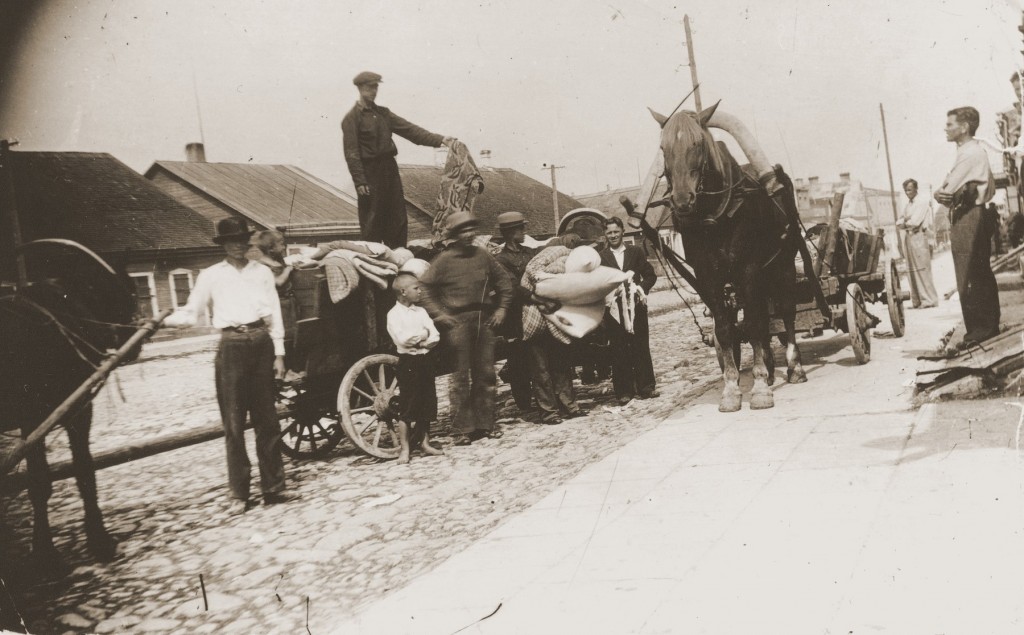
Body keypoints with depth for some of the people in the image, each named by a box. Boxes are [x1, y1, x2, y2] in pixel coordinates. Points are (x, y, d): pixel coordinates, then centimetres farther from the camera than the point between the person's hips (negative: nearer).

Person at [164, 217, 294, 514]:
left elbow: (275, 314, 9)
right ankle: (238, 494, 8)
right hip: (231, 347, -1)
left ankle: (273, 486, 12)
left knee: (267, 420, 6)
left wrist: (278, 353, 4)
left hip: (262, 344, 2)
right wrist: (165, 320, -19)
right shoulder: (210, 276, 6)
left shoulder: (262, 272, 11)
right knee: (234, 423, 0)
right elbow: (190, 314, 1)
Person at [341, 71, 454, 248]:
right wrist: (359, 181, -17)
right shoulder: (352, 118, -4)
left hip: (390, 169, 6)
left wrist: (439, 140, -4)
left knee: (398, 219, 7)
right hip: (370, 174, -6)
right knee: (372, 222, -1)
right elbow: (351, 153, -10)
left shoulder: (383, 113, 14)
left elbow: (409, 129, 7)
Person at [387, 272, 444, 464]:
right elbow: (402, 339, -20)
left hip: (425, 360, 6)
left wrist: (422, 342, -15)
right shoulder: (394, 314, -7)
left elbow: (435, 336, 3)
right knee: (407, 407, -3)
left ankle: (424, 442, 22)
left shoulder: (421, 311, 11)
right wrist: (423, 334, -8)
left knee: (427, 404, 10)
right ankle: (404, 449, 3)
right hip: (408, 362, -6)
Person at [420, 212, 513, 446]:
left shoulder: (483, 255, 9)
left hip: (484, 319, 4)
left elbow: (503, 280, 18)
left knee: (485, 374, 7)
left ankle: (485, 424, 17)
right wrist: (438, 313, -8)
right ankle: (463, 429, 2)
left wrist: (502, 307, 9)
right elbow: (425, 287, -2)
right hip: (458, 321, -4)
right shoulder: (444, 259, -3)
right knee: (461, 377, -3)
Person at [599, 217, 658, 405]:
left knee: (641, 347, 4)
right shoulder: (600, 257, 4)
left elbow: (650, 275, 8)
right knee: (619, 351, 1)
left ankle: (645, 387, 11)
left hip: (637, 306, 2)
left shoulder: (635, 252, 9)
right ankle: (624, 391, 5)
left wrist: (641, 289, -8)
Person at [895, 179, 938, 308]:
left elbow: (915, 221, -13)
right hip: (910, 237, 8)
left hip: (920, 236, -8)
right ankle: (917, 301, 9)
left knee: (922, 269, -10)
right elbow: (899, 223, 15)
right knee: (912, 270, 6)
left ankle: (929, 300, -9)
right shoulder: (908, 205, 20)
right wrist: (904, 223, -5)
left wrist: (905, 223, 3)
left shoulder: (923, 202, -4)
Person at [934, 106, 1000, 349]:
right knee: (982, 276, 13)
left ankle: (978, 329, -6)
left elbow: (946, 191, -18)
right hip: (975, 217, 11)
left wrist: (941, 192, 4)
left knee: (969, 278, -8)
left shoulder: (969, 153, -14)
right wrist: (945, 193, 0)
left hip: (966, 219, -11)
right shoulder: (976, 151, 19)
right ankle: (990, 324, 20)